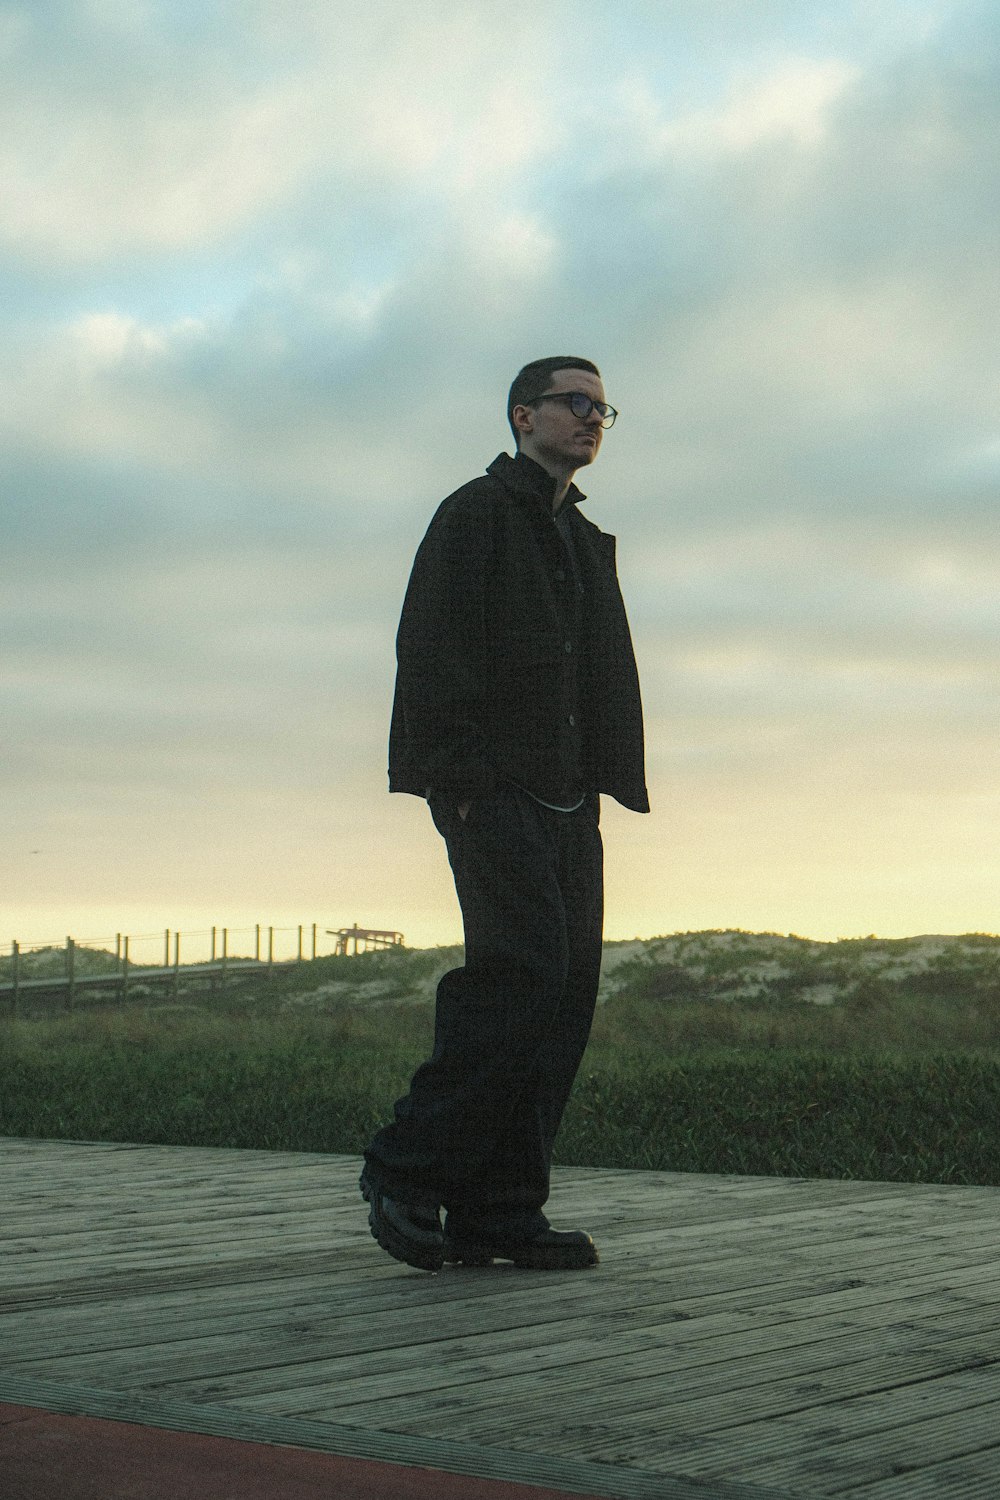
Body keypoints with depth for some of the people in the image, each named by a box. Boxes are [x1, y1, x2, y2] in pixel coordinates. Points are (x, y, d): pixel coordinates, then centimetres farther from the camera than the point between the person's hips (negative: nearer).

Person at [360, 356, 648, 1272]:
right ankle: (408, 1169, -6)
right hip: (494, 789, -8)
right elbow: (431, 653, -9)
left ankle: (498, 1210, 5)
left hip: (566, 797, 8)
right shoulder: (475, 515, 1)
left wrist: (606, 785, 12)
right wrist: (462, 778, -17)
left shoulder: (587, 542, 25)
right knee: (524, 971, -17)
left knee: (567, 991, 1)